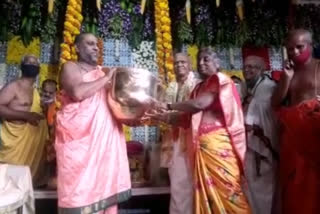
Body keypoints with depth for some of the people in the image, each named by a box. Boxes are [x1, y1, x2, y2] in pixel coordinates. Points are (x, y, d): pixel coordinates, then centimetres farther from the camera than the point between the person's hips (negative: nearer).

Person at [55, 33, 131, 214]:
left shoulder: (101, 72, 23)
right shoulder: (71, 67, 3)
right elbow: (78, 92, -17)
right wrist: (106, 79, -8)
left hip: (105, 137, 6)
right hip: (80, 138, -6)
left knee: (104, 182, 5)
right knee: (81, 187, -6)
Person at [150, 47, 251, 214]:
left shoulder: (221, 80, 2)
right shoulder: (199, 88, 22)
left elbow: (200, 103, -14)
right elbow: (187, 118, 15)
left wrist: (168, 106, -6)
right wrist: (161, 117, 6)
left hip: (218, 143, -6)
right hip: (202, 146, 7)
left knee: (225, 188, -6)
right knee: (207, 190, 5)